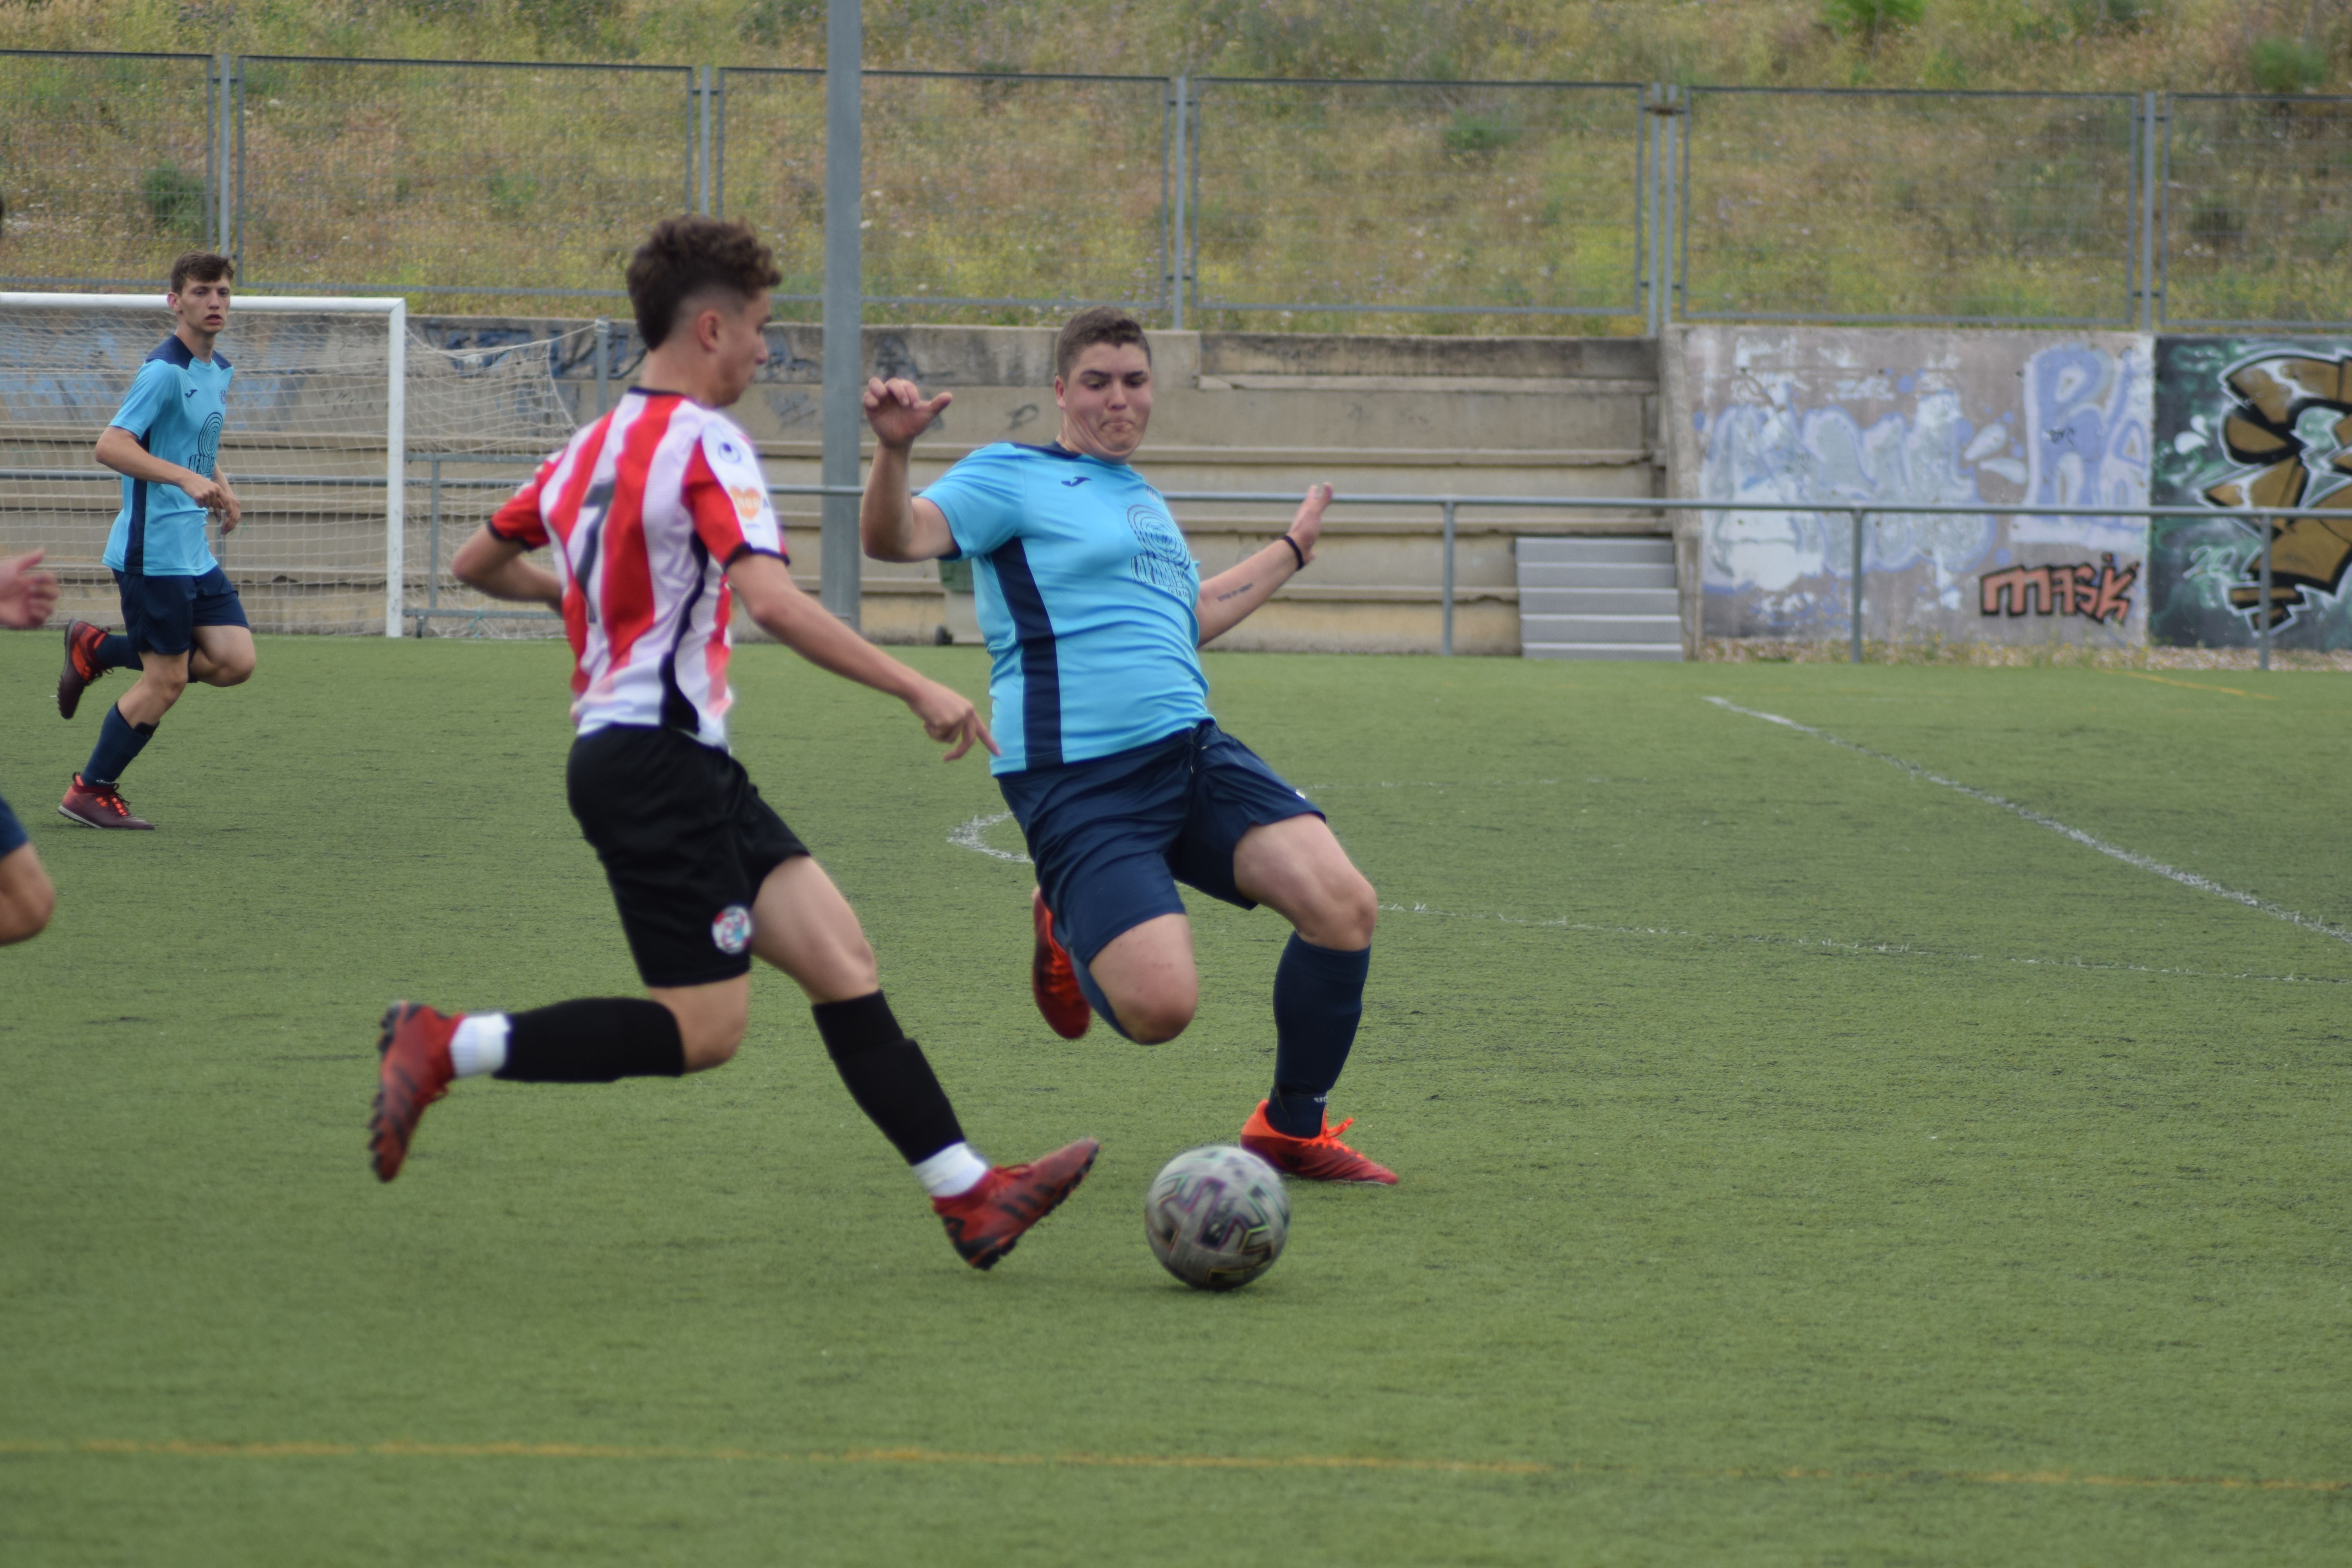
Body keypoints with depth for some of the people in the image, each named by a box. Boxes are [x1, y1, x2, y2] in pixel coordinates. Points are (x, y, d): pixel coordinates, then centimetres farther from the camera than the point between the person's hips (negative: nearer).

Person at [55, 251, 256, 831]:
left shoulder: (219, 371, 13)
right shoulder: (165, 372, -16)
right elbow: (111, 446, -26)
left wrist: (220, 486, 12)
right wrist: (187, 478, -35)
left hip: (194, 554, 8)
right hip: (153, 553, -8)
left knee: (235, 662, 0)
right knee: (167, 681, -6)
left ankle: (97, 650, 16)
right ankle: (90, 792, 10)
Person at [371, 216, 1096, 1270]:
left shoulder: (591, 450, 15)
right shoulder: (703, 444, -12)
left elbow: (477, 564, 26)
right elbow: (772, 600, -25)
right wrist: (916, 690, -22)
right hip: (658, 758, -10)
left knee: (842, 959, 3)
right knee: (703, 1030, -9)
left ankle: (968, 1194, -3)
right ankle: (445, 1048, -6)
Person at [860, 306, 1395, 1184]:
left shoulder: (1143, 499, 25)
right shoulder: (1015, 478, 1)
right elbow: (894, 539, -15)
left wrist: (1292, 550, 52)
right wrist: (894, 451, -35)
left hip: (1192, 752, 7)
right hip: (1080, 785, -7)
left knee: (1345, 907, -14)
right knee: (1161, 1008, -22)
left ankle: (1290, 1130, 7)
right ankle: (1067, 927, 15)